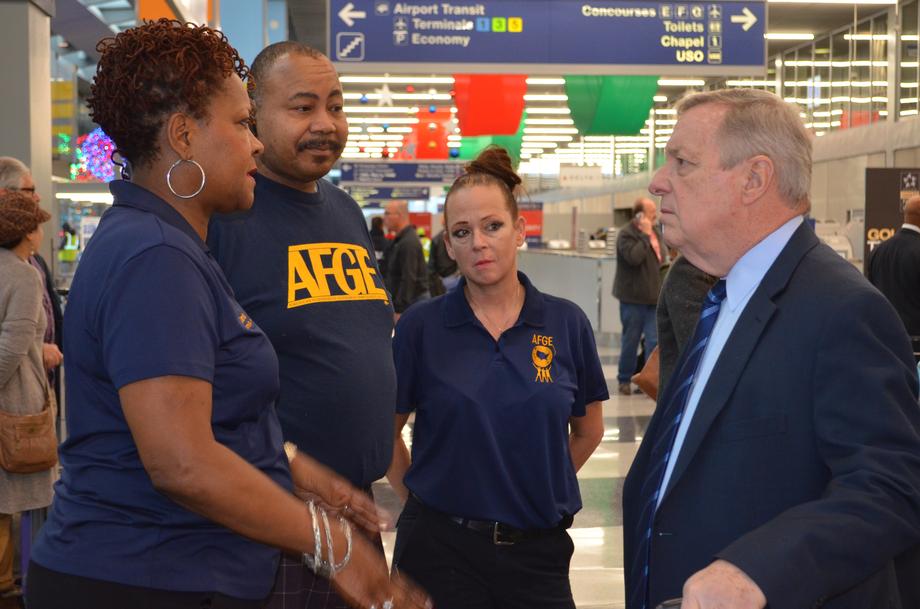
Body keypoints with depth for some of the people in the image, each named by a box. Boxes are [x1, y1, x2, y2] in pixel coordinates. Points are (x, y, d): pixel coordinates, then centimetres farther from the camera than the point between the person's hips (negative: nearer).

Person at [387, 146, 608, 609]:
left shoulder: (566, 323, -1)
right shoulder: (421, 325, -5)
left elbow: (588, 431, 12)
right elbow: (385, 431, 5)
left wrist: (539, 487, 11)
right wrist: (422, 496, 5)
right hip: (440, 547, -1)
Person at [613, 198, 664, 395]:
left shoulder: (655, 233, 13)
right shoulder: (626, 234, -10)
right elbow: (634, 257, -27)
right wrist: (645, 235, -19)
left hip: (653, 297, 6)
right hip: (633, 298, -6)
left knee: (654, 340, -1)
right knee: (630, 340, 5)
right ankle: (624, 380, 19)